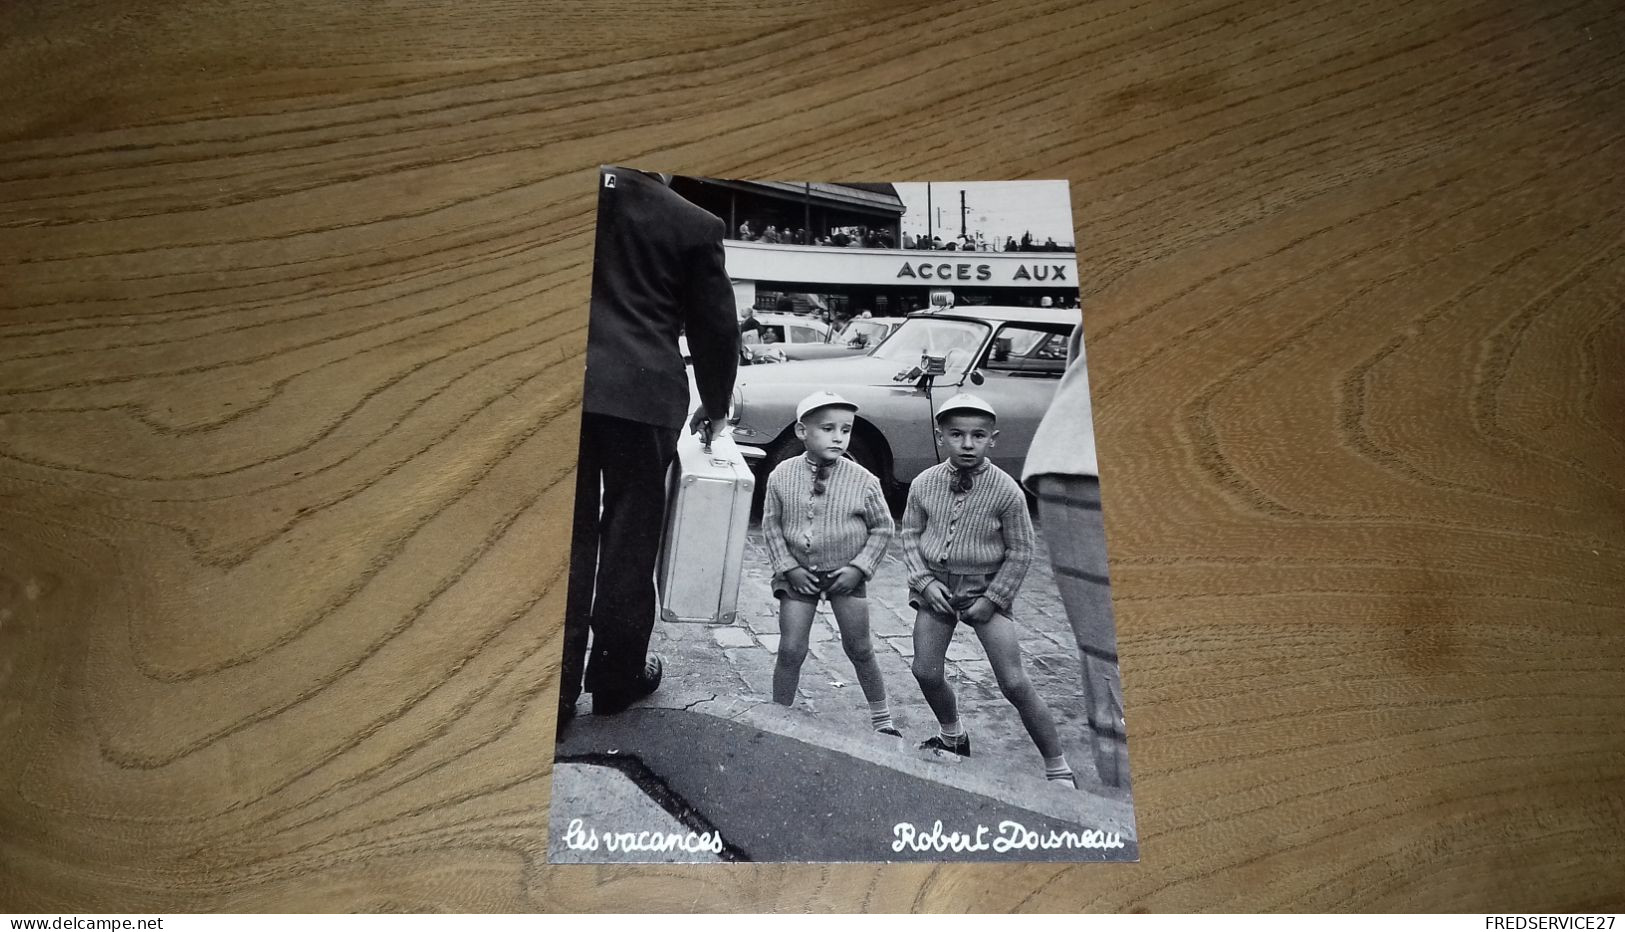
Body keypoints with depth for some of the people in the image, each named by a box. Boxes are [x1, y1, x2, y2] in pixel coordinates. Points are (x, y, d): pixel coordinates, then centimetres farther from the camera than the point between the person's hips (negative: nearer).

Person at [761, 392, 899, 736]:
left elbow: (883, 528, -1)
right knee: (790, 650, 0)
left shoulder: (864, 481, -12)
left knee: (859, 649, 9)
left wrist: (860, 567, -10)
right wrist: (788, 567, -9)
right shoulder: (782, 476, -9)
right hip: (798, 574, 0)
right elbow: (771, 526, -1)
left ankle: (881, 719, 28)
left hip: (846, 574, 0)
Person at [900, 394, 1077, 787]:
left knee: (1015, 684, -5)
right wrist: (924, 579, -8)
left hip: (986, 590, -3)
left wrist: (993, 597, -11)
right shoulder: (924, 484, -6)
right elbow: (910, 533, 4)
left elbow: (1021, 550, -7)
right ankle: (952, 736, 38)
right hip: (936, 587, 4)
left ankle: (1057, 768, 9)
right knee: (926, 672, 8)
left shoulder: (1006, 490, -14)